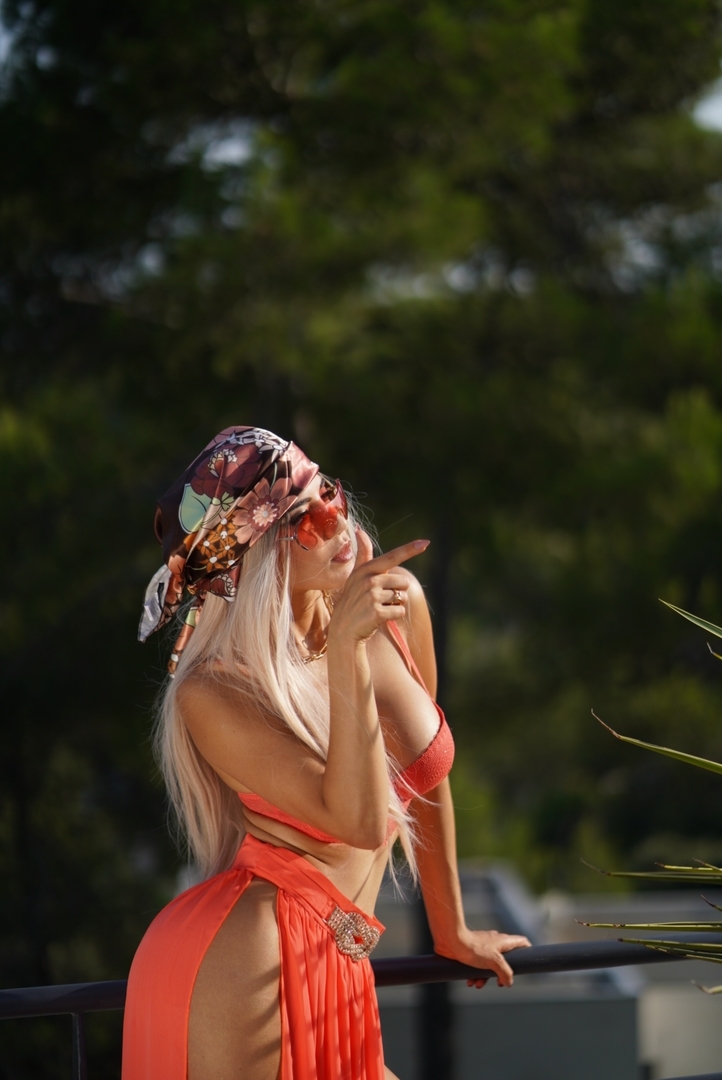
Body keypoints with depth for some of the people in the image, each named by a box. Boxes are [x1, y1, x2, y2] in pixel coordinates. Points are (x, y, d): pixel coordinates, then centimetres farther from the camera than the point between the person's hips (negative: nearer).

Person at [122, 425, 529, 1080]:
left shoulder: (396, 602, 2)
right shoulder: (214, 693, -14)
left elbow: (425, 780, 16)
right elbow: (361, 819, -22)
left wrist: (452, 932, 27)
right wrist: (345, 648, -28)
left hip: (334, 975, 7)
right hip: (237, 969, -7)